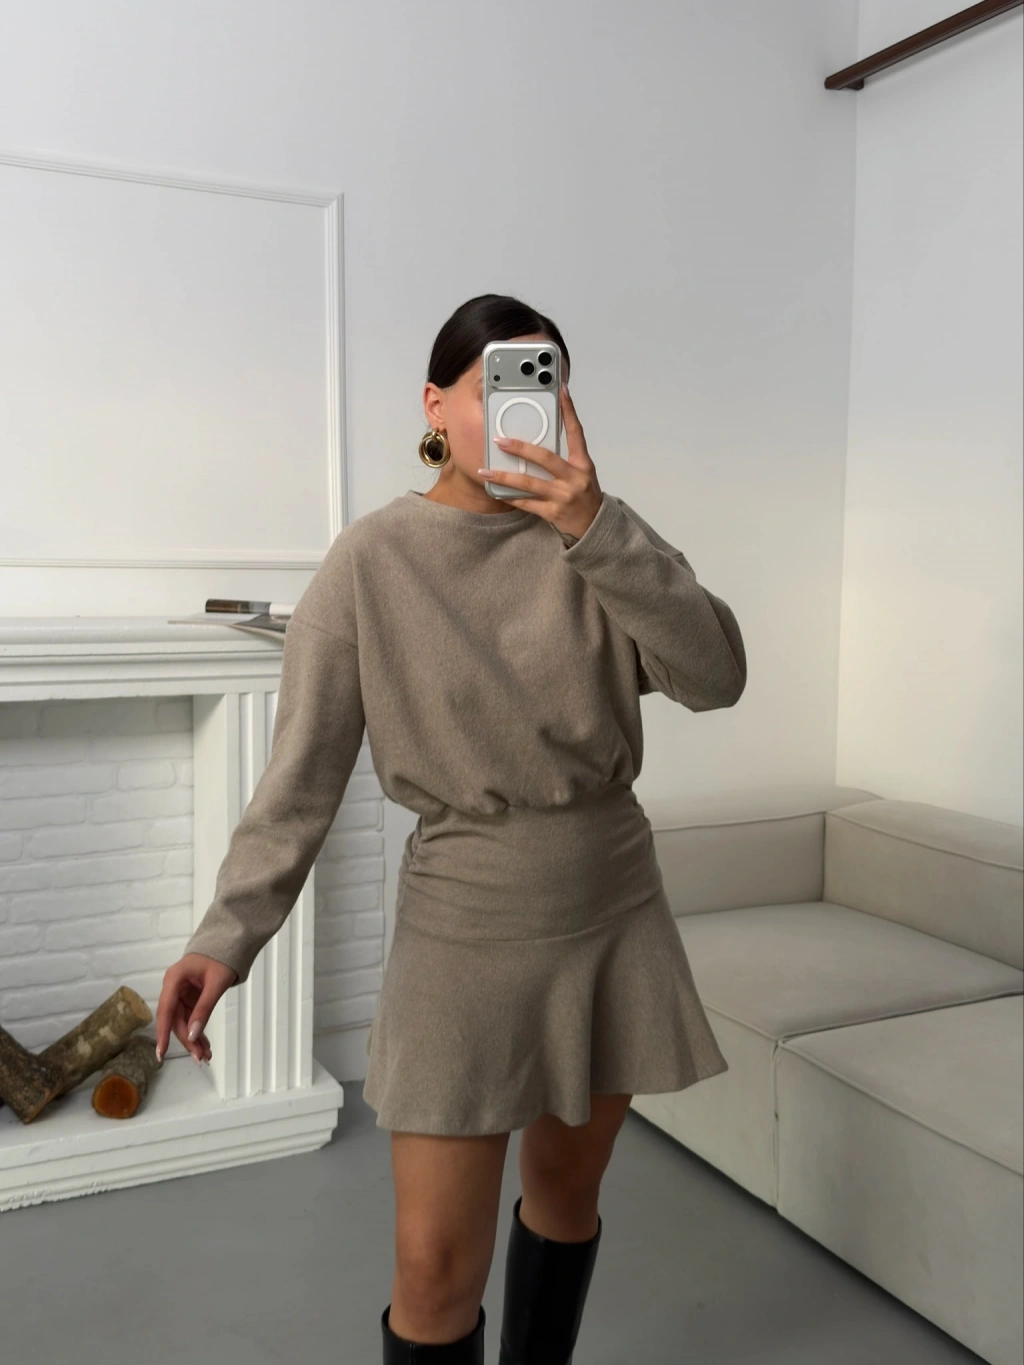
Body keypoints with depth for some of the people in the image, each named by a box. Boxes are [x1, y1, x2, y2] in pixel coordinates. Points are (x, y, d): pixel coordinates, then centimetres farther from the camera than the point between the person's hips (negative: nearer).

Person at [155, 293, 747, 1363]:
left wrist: (597, 531, -26)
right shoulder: (371, 561, -9)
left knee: (566, 1187, 20)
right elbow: (303, 774, -9)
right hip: (465, 924, -3)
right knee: (436, 1266, -3)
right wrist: (229, 933, -19)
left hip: (613, 910, 3)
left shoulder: (600, 538, -1)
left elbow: (715, 676, -15)